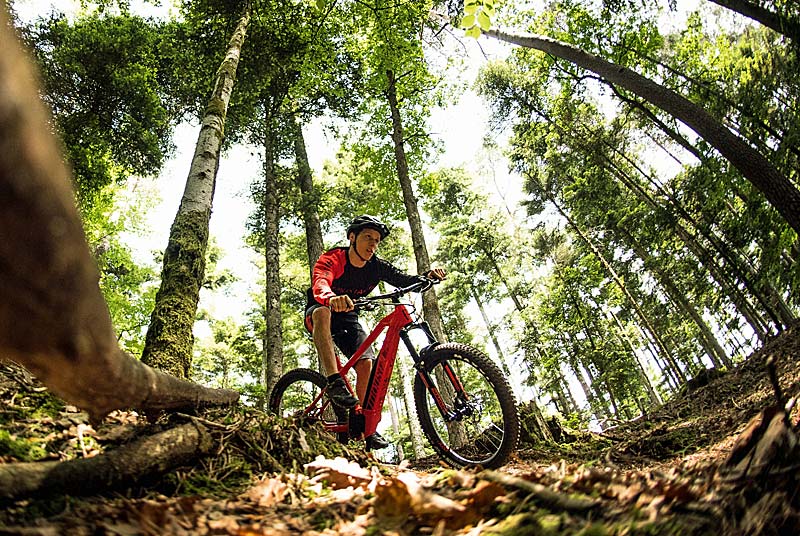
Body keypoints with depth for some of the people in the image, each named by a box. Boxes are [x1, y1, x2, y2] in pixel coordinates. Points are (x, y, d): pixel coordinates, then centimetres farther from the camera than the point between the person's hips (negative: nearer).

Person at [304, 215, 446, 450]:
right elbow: (320, 282, -44)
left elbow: (405, 280, -17)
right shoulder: (332, 259, -24)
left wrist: (428, 277, -39)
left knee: (366, 363, -18)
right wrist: (331, 298, -68)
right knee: (323, 311, -40)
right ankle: (334, 382, -44)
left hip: (348, 319, 4)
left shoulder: (376, 267, -10)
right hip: (318, 315, -4)